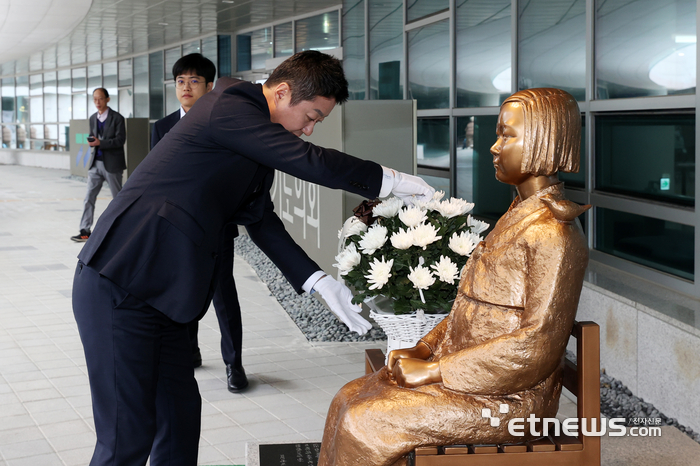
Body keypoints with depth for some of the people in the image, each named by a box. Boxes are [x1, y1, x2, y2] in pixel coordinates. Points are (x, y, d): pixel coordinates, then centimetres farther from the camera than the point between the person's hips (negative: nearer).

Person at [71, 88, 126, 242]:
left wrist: (100, 143, -21)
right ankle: (85, 231, -1)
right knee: (89, 198, -1)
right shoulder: (92, 118, 12)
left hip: (112, 165, -5)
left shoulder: (117, 118, -7)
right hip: (96, 163, 5)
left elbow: (120, 140, -13)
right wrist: (92, 140, -5)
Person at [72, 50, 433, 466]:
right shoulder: (230, 106, -15)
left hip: (158, 291, 10)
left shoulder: (256, 137, 15)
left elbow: (261, 220, 17)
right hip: (120, 286, -10)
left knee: (180, 416, 14)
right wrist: (392, 181, -10)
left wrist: (319, 281, 9)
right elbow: (312, 162, -21)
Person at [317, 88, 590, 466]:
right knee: (349, 399, 1)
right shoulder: (517, 217, 12)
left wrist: (435, 370, -19)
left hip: (510, 396, -9)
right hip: (468, 375, 9)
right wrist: (423, 350, 2)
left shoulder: (553, 235, -18)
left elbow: (538, 343, -23)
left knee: (365, 423, -17)